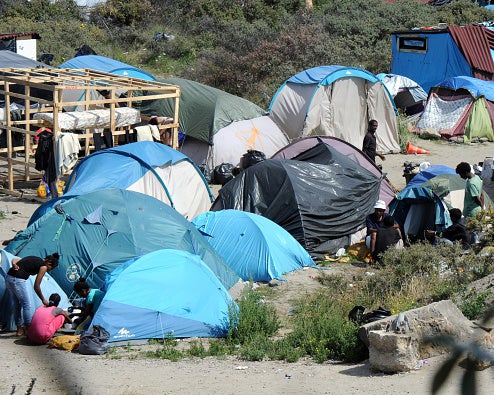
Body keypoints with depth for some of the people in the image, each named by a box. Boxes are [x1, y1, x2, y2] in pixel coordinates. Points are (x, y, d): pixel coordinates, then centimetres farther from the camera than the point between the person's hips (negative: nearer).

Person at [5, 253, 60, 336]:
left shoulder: (35, 259, 21)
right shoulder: (43, 266, -4)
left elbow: (14, 260, 14)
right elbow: (36, 286, -3)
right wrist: (43, 300, 7)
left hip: (8, 278, 9)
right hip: (18, 280, -9)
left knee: (17, 304, 18)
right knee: (28, 304, 0)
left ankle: (20, 329, 26)